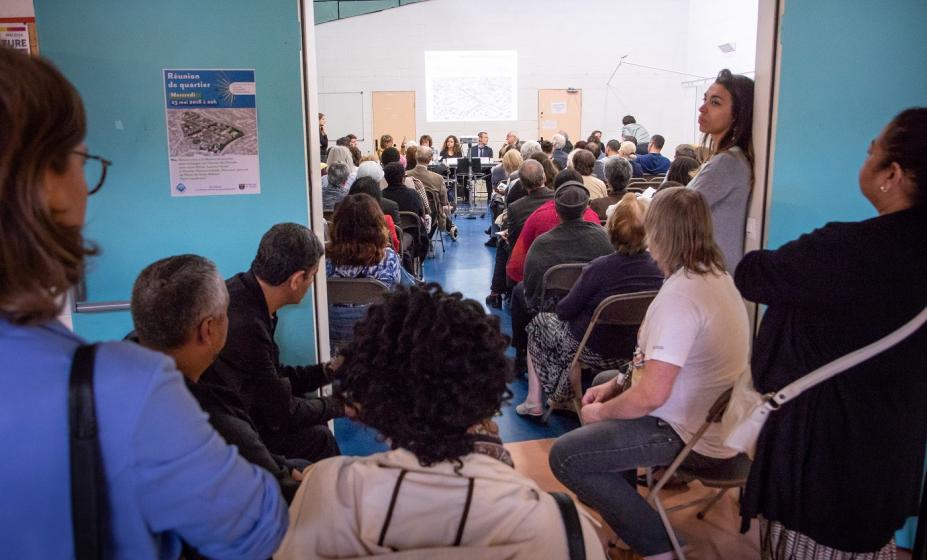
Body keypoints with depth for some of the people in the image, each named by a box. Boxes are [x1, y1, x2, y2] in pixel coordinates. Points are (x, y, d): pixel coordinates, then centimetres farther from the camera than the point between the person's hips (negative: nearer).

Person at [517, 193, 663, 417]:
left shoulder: (600, 268, -28)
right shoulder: (659, 268, -14)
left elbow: (564, 311, -15)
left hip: (592, 353, -5)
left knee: (538, 322, 22)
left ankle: (534, 402, 26)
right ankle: (559, 398, 37)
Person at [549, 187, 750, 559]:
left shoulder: (678, 296, -27)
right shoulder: (716, 274, 4)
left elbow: (651, 396, -30)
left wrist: (601, 412, -11)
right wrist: (615, 384, 9)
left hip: (696, 438, -10)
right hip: (718, 418, 10)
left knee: (565, 456, -12)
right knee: (605, 384, 27)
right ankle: (621, 501, 32)